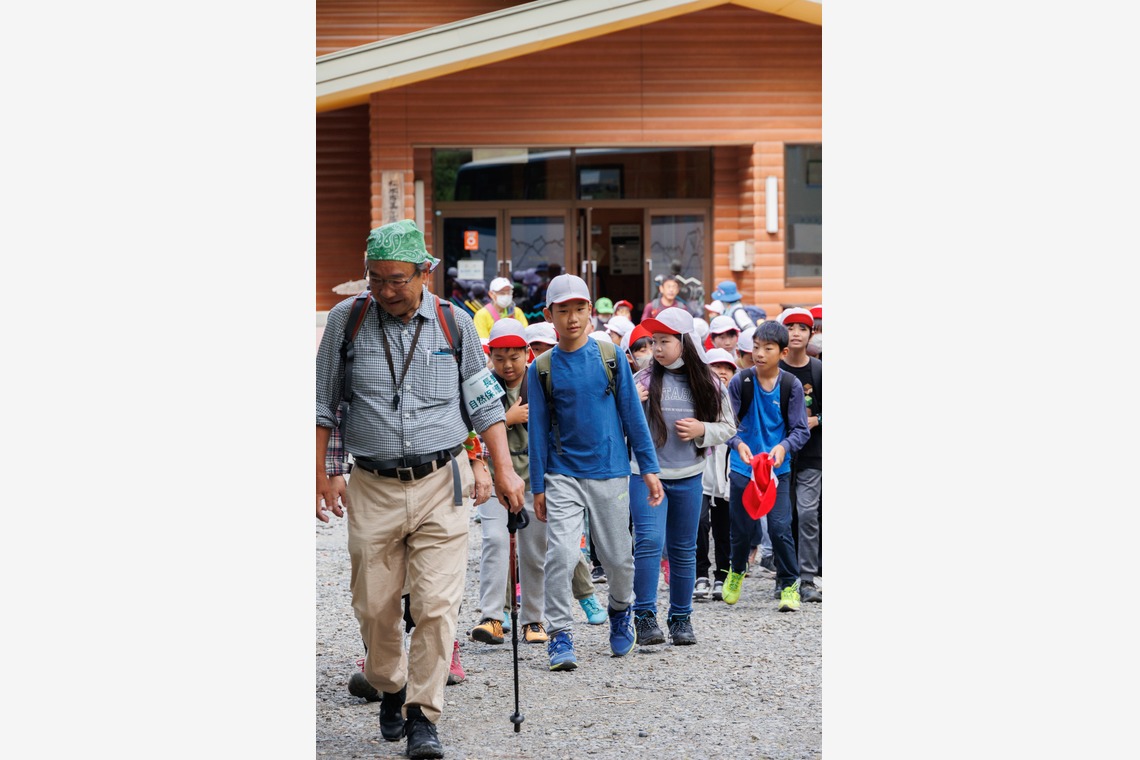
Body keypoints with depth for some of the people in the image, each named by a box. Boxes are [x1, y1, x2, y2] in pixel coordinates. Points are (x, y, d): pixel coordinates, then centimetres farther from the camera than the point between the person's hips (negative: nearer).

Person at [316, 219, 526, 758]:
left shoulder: (454, 324, 2)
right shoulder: (346, 320, 1)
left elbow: (483, 405, 10)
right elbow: (323, 404, 8)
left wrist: (504, 471, 3)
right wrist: (321, 475, 3)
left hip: (440, 486, -1)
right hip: (373, 487, 1)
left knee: (437, 605, -9)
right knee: (375, 608, 6)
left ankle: (423, 715, 1)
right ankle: (390, 690, 32)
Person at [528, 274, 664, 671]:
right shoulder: (542, 368, 0)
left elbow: (632, 414, 4)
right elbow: (538, 429, 3)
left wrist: (649, 467, 2)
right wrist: (538, 487, 1)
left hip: (610, 473, 1)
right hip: (563, 475, -1)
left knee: (618, 557, 8)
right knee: (561, 553, -15)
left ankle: (620, 610, 38)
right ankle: (560, 635, -5)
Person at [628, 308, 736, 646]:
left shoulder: (708, 383, 2)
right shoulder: (643, 380, -3)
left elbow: (728, 427, 7)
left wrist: (702, 430, -9)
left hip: (688, 477, 2)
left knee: (684, 549, 10)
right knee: (649, 541, -15)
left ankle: (681, 618, 22)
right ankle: (645, 615, -8)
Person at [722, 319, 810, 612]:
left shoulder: (791, 386, -5)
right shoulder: (740, 382, -5)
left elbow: (800, 429, -6)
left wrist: (784, 447, -26)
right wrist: (738, 444, -27)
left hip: (777, 468, -1)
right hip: (742, 467, 1)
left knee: (780, 527, -8)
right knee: (740, 527, 11)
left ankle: (789, 585, 7)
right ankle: (736, 572, 39)